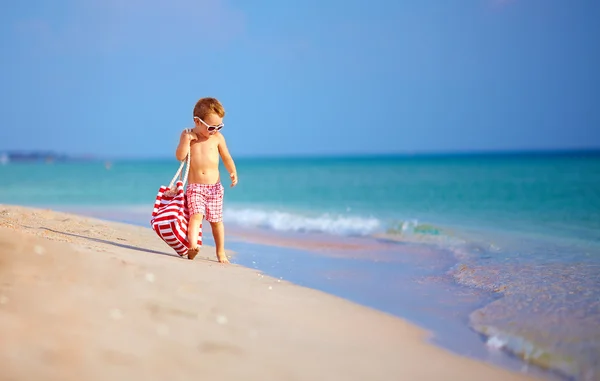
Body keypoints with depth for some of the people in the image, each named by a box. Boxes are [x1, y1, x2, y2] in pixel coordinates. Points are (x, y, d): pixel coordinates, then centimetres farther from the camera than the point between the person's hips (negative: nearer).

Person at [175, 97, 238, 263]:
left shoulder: (218, 137, 0)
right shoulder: (187, 135, 1)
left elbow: (227, 158, 5)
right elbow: (180, 156, -5)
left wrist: (233, 172, -11)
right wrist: (187, 139, -17)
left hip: (214, 187, 1)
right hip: (194, 187, -1)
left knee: (216, 220, 7)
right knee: (196, 215, -21)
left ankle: (220, 252, 20)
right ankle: (192, 245, -33)